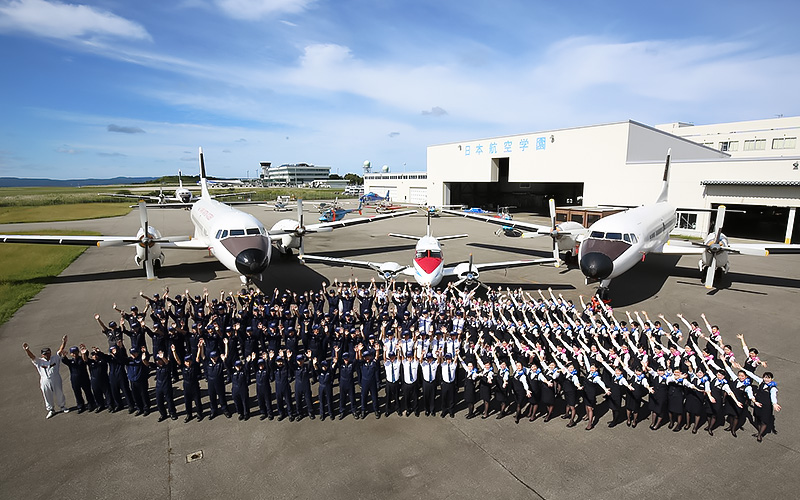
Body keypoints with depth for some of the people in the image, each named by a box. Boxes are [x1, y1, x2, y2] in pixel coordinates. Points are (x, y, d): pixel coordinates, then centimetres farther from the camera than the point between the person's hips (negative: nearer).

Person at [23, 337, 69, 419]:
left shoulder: (55, 359, -1)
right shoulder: (39, 361, -1)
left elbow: (60, 351, -9)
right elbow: (32, 356, -13)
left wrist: (63, 342, -24)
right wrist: (26, 350, -31)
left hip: (56, 381, 0)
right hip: (45, 383, 0)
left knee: (59, 395, 13)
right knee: (48, 397, 12)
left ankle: (63, 407, 31)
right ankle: (51, 410, 29)